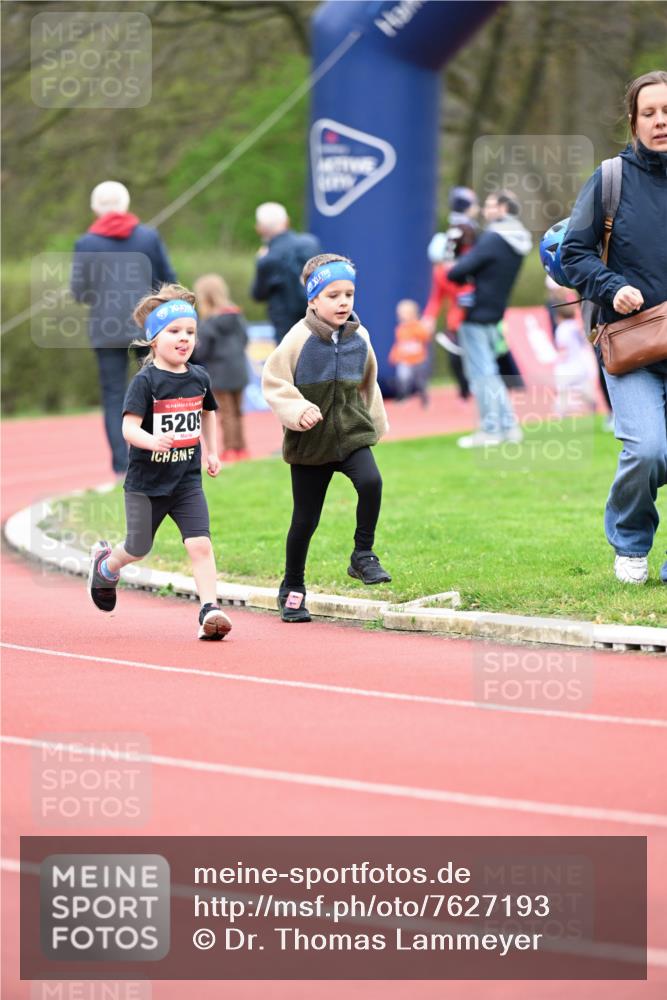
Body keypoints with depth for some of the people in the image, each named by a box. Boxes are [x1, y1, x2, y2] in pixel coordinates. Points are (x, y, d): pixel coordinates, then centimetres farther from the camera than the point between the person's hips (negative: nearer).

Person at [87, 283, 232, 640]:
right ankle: (105, 564, 44)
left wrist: (212, 451, 20)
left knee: (200, 544, -13)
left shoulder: (199, 378, 2)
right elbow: (129, 427, -22)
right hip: (146, 480, -3)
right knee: (138, 549, 11)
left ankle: (209, 611, -13)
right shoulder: (145, 382, -15)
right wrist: (151, 441, -41)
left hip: (187, 480, 3)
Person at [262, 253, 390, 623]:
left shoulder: (359, 338, 3)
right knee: (305, 520, 5)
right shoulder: (300, 338, -10)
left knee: (370, 482, -26)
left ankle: (363, 556, -9)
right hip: (310, 441, -2)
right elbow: (273, 381, -7)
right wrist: (296, 410, -20)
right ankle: (292, 589, 22)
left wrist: (374, 424, 21)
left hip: (352, 433, 3)